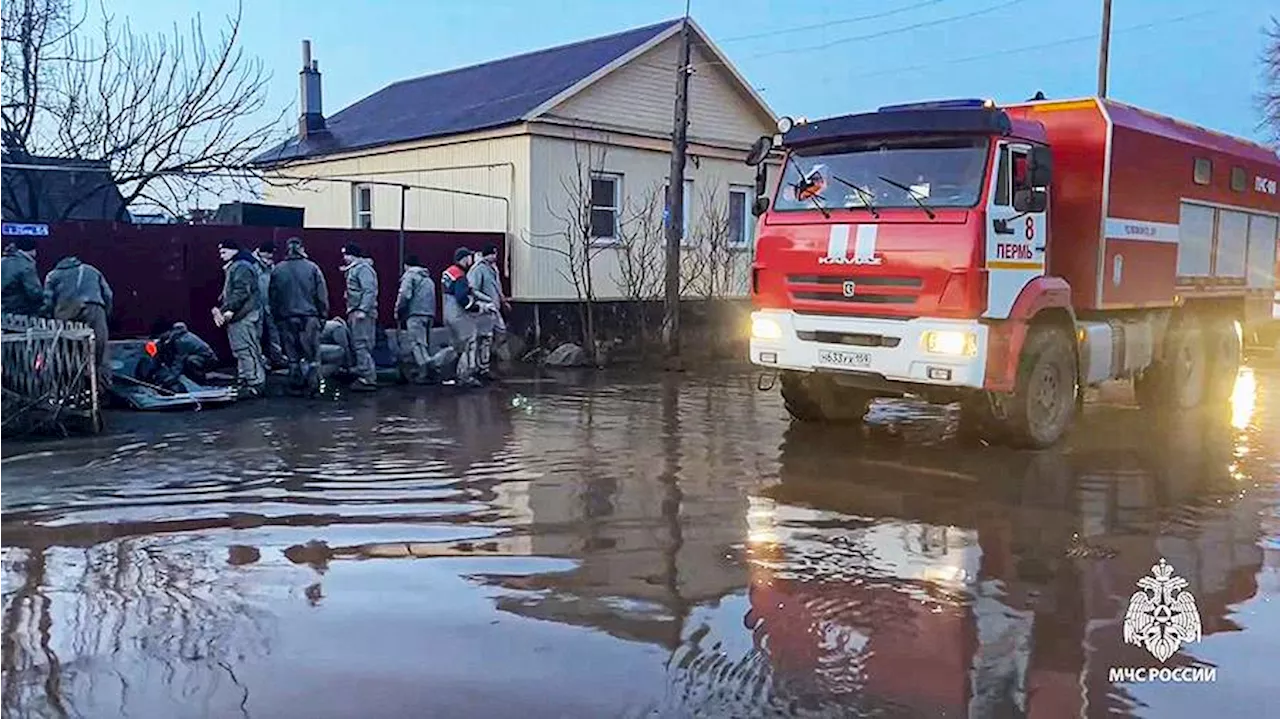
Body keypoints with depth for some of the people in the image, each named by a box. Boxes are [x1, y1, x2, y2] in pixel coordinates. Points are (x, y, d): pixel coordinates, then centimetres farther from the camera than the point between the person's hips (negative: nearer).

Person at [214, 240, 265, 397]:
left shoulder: (241, 267, -12)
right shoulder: (232, 267, 22)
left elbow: (241, 291, -22)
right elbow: (227, 292, 24)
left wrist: (230, 309, -22)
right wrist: (219, 308, 10)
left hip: (244, 317, -11)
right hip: (238, 317, 11)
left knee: (247, 351, -10)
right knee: (240, 351, 14)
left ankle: (255, 384, -9)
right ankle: (244, 383, 20)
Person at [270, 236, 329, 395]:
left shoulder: (277, 270, 3)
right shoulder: (312, 268, -3)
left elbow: (273, 298, 7)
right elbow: (322, 295, -2)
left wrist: (276, 316, 15)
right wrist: (323, 315, 6)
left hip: (286, 318, 2)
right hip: (309, 317, -2)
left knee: (292, 355, 9)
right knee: (312, 354, 4)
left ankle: (296, 385, 11)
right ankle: (313, 384, -1)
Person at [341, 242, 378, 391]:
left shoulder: (363, 268, -12)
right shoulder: (353, 269, 20)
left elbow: (369, 291, -21)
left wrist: (362, 310, -26)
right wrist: (351, 312, 18)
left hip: (363, 313, -11)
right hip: (355, 313, 11)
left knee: (362, 346, -12)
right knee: (358, 346, 13)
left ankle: (368, 379, -12)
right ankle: (362, 376, 20)